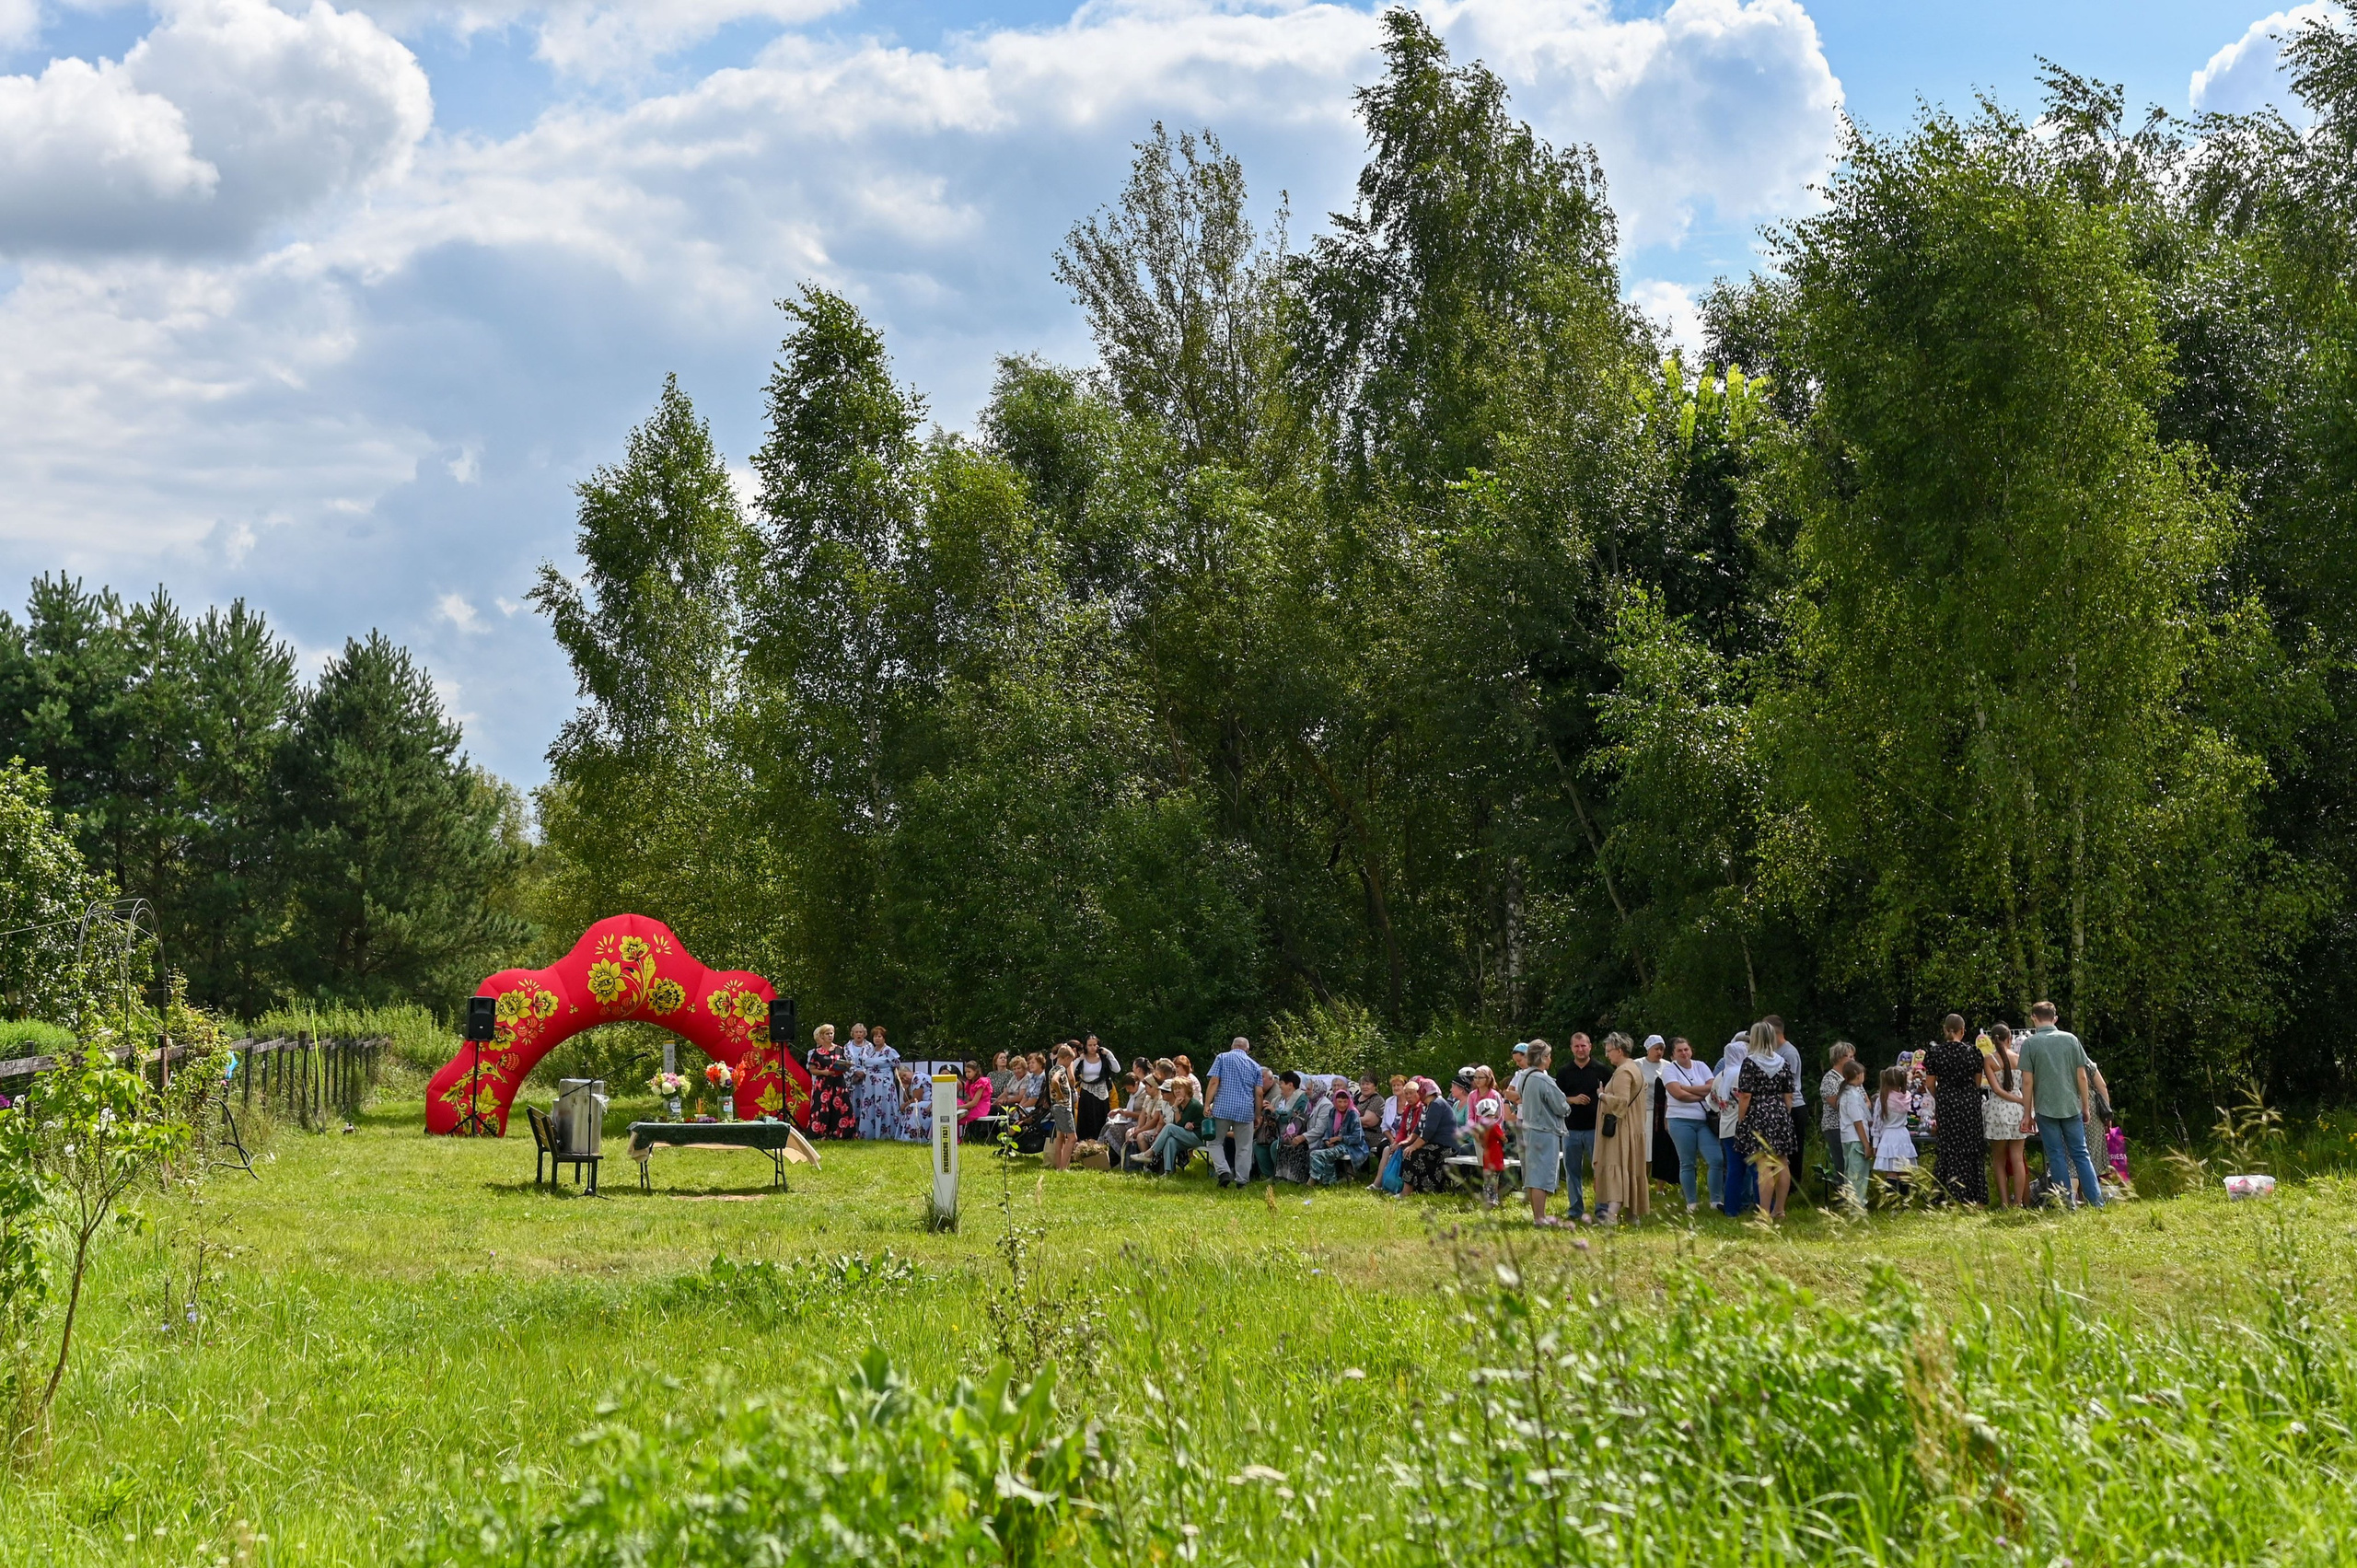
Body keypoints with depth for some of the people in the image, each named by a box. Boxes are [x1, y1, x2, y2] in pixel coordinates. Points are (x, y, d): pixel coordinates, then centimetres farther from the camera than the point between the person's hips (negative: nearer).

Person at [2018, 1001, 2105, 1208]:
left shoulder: (2029, 1043, -4)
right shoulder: (2070, 1039, 3)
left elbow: (2027, 1081, -6)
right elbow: (2082, 1076, 4)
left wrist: (2028, 1113, 1)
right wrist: (2085, 1107, 12)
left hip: (2046, 1108, -2)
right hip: (2071, 1106, 2)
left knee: (2056, 1157, 3)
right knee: (2081, 1154, 8)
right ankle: (2097, 1201, 2)